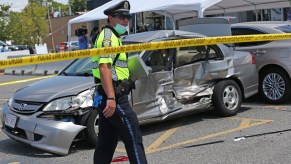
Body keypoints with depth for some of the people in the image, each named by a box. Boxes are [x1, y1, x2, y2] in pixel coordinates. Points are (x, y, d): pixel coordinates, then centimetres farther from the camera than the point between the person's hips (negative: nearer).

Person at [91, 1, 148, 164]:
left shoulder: (112, 37, 23)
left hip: (107, 97, 10)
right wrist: (111, 98, -31)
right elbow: (104, 67, -23)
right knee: (133, 137, -6)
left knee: (107, 141, 12)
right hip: (114, 96, -10)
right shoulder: (109, 36, -10)